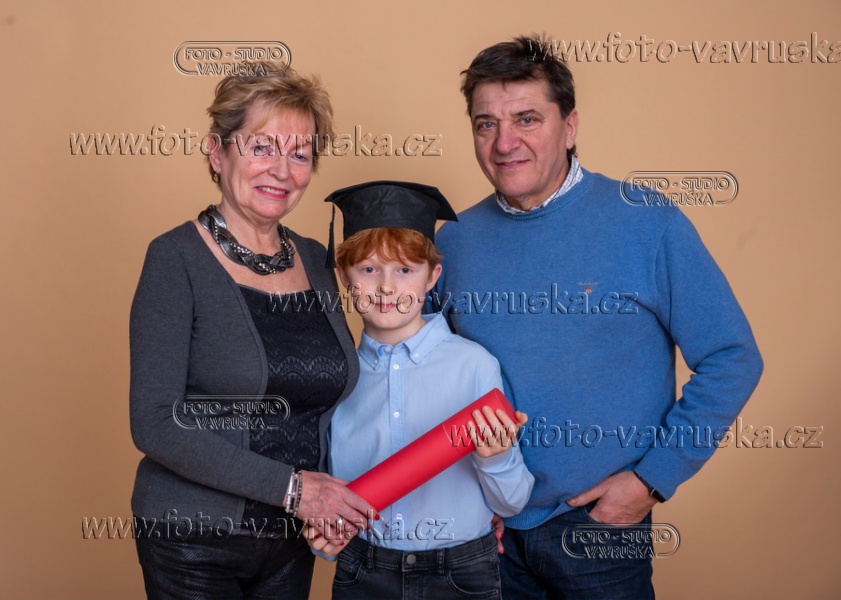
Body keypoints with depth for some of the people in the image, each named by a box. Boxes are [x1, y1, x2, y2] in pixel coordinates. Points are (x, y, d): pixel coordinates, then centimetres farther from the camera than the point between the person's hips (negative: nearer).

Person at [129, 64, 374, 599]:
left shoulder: (316, 260, 3)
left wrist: (331, 504, -5)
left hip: (294, 538, 5)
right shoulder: (177, 259, -12)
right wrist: (290, 486, -20)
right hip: (194, 542, -4)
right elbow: (155, 424, -17)